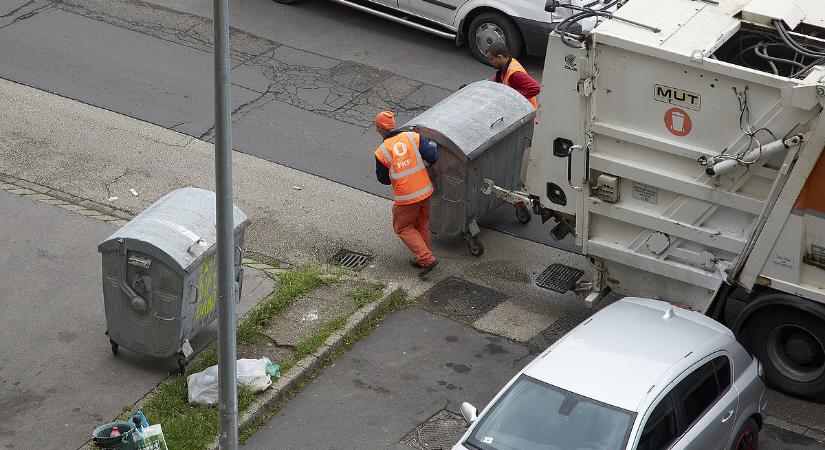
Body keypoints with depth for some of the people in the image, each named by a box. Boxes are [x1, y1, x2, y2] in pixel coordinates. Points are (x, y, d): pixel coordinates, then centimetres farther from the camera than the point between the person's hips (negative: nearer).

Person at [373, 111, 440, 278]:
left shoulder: (381, 152, -11)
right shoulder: (413, 137, -6)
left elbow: (383, 179, 2)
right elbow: (433, 157, -8)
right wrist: (433, 146, 14)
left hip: (405, 197, -4)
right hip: (424, 191, 4)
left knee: (404, 228, 14)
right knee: (422, 225, 23)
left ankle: (427, 259, 2)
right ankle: (422, 259, 31)